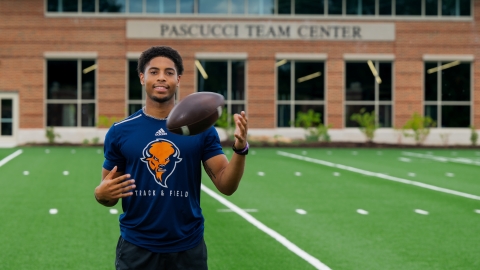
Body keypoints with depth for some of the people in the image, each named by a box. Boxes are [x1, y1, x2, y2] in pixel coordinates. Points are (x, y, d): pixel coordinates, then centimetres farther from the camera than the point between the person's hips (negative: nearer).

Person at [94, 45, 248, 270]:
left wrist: (240, 149, -20)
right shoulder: (120, 132, -1)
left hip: (188, 248, 1)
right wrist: (101, 194, -17)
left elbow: (226, 185, -4)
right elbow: (109, 195, 6)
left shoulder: (201, 128, 0)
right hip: (136, 247, 0)